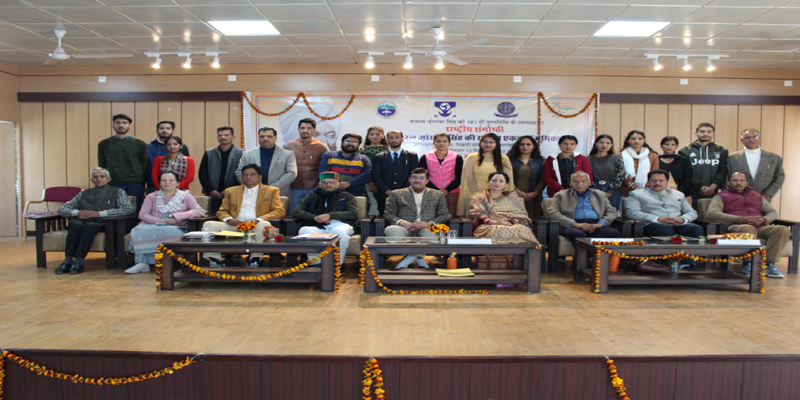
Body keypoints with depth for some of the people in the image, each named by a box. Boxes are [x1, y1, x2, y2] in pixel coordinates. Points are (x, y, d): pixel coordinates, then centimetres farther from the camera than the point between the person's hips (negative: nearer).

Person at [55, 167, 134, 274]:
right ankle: (68, 260, -36)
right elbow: (62, 210, 23)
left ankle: (79, 261, -36)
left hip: (103, 222, -3)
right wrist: (77, 212, -2)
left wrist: (99, 213, -9)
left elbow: (128, 209, -3)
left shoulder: (117, 192, 16)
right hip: (82, 220, 3)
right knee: (75, 224, -32)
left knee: (90, 226, -36)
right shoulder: (84, 194, 27)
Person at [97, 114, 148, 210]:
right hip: (112, 184, 1)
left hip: (134, 184, -1)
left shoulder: (140, 144, 8)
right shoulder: (104, 144, 12)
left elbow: (144, 166, 6)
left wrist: (141, 185, 0)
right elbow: (102, 166, 12)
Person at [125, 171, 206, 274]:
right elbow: (142, 214, 7)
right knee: (139, 230, -30)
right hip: (153, 226, 2)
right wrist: (158, 221, -12)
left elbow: (199, 212, -3)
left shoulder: (185, 196, 14)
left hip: (176, 228, -2)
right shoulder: (152, 197, 22)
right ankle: (142, 262, -28)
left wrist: (177, 217, -14)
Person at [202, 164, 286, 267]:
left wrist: (258, 220, -14)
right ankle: (214, 260, -26)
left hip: (256, 227, -3)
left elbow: (280, 211, 2)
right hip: (234, 227, 3)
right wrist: (230, 220, -6)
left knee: (264, 224, -37)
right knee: (209, 224, -20)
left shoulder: (271, 191, 14)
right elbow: (221, 211, 20)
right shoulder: (231, 191, 24)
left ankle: (255, 259, -38)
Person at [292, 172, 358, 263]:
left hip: (339, 225, -1)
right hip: (317, 227, 2)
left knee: (340, 231, -38)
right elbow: (295, 212, 14)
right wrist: (315, 217, -3)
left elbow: (354, 213, 4)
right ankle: (316, 264, -27)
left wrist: (330, 215, -8)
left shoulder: (346, 196, 22)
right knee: (304, 230, -31)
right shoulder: (311, 196, 27)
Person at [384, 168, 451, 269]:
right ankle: (419, 259, -33)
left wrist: (429, 223, -9)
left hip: (426, 228, 0)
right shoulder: (396, 194, 20)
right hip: (405, 229, 1)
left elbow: (444, 215, 11)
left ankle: (411, 257, -32)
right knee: (390, 229, -34)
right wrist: (401, 222, -10)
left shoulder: (438, 195, 21)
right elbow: (389, 214, 12)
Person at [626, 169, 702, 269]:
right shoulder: (637, 194, 16)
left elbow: (692, 213, 25)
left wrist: (683, 219, -2)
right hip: (653, 226, -4)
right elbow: (631, 212, -2)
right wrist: (659, 219, -12)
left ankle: (686, 265, -40)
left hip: (679, 226, 4)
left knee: (696, 229, -28)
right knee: (666, 229, -39)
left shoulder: (678, 194, 32)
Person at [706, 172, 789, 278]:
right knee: (748, 229, -38)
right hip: (736, 228, -5)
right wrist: (742, 219, -12)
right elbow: (711, 213, -6)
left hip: (760, 228, 5)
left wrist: (764, 220, -1)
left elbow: (773, 212, 27)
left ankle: (769, 264, -23)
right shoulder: (721, 196, 13)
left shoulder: (757, 196, 30)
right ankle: (747, 264, -27)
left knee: (782, 229, -23)